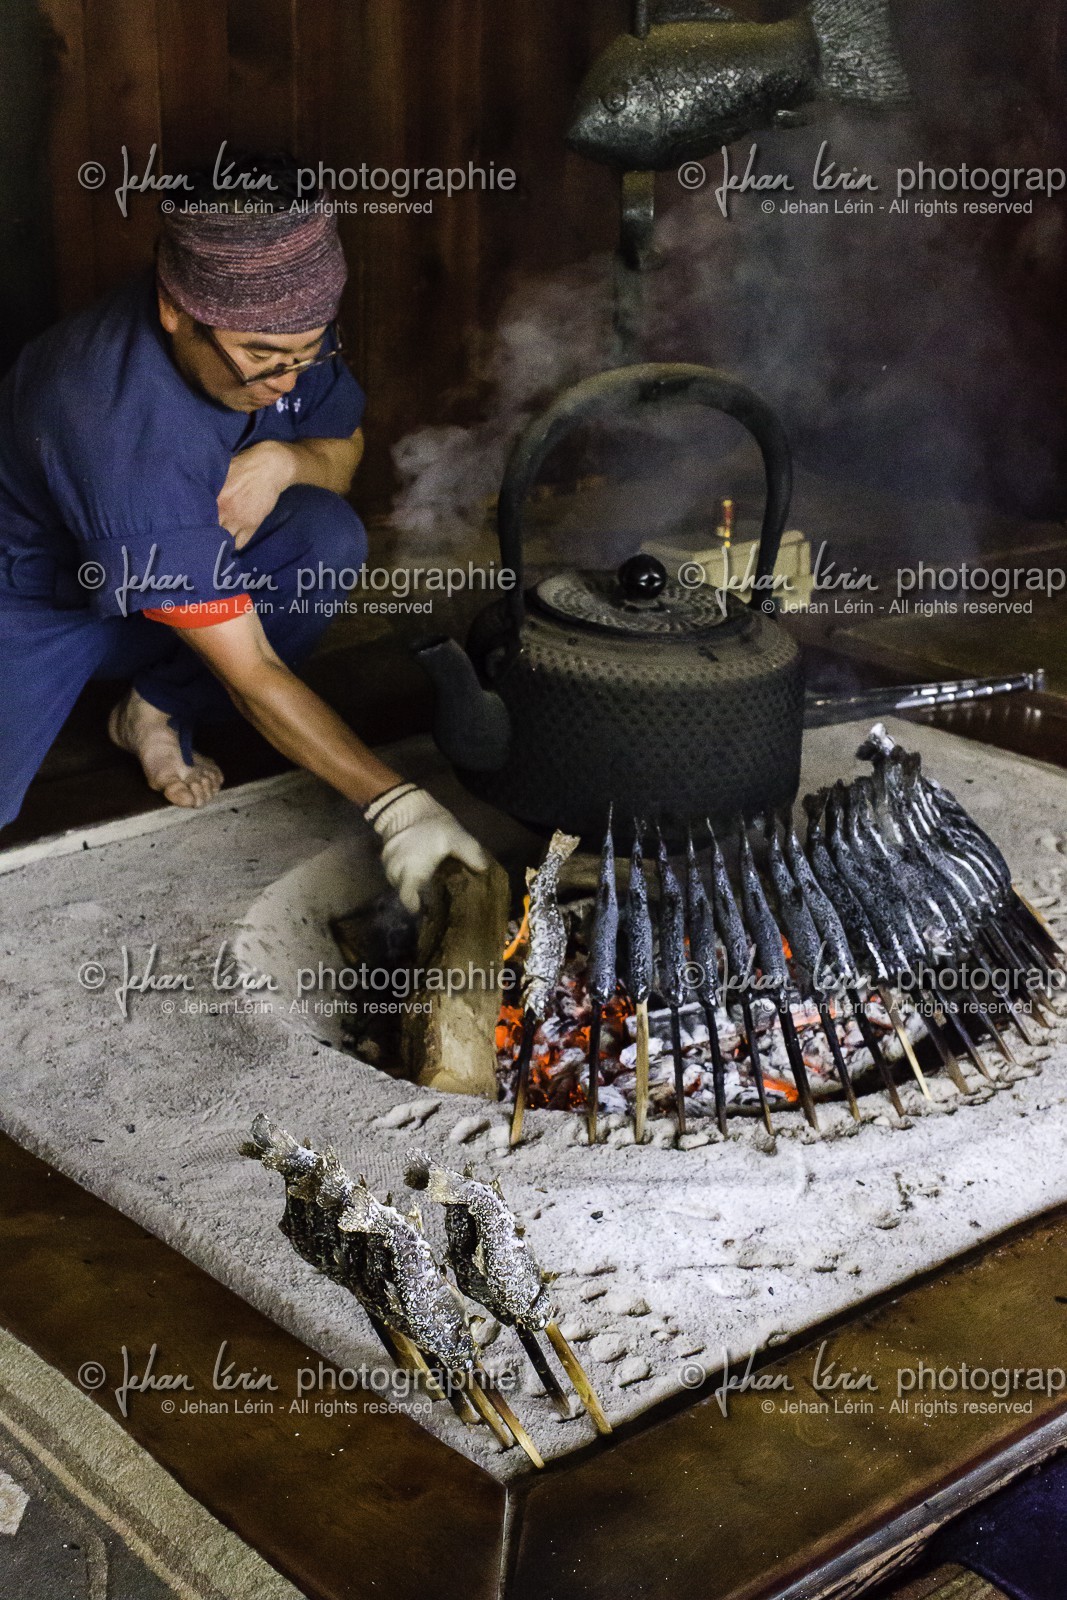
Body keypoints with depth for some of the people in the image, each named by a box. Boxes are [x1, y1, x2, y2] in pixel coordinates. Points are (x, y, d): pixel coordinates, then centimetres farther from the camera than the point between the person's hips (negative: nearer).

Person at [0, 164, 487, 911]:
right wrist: (395, 804, -40)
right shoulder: (122, 429, -40)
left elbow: (346, 445, 1)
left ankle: (159, 712, -2)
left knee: (329, 539, -23)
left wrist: (284, 461, -24)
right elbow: (252, 674, -38)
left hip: (179, 567, 5)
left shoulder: (272, 320, -20)